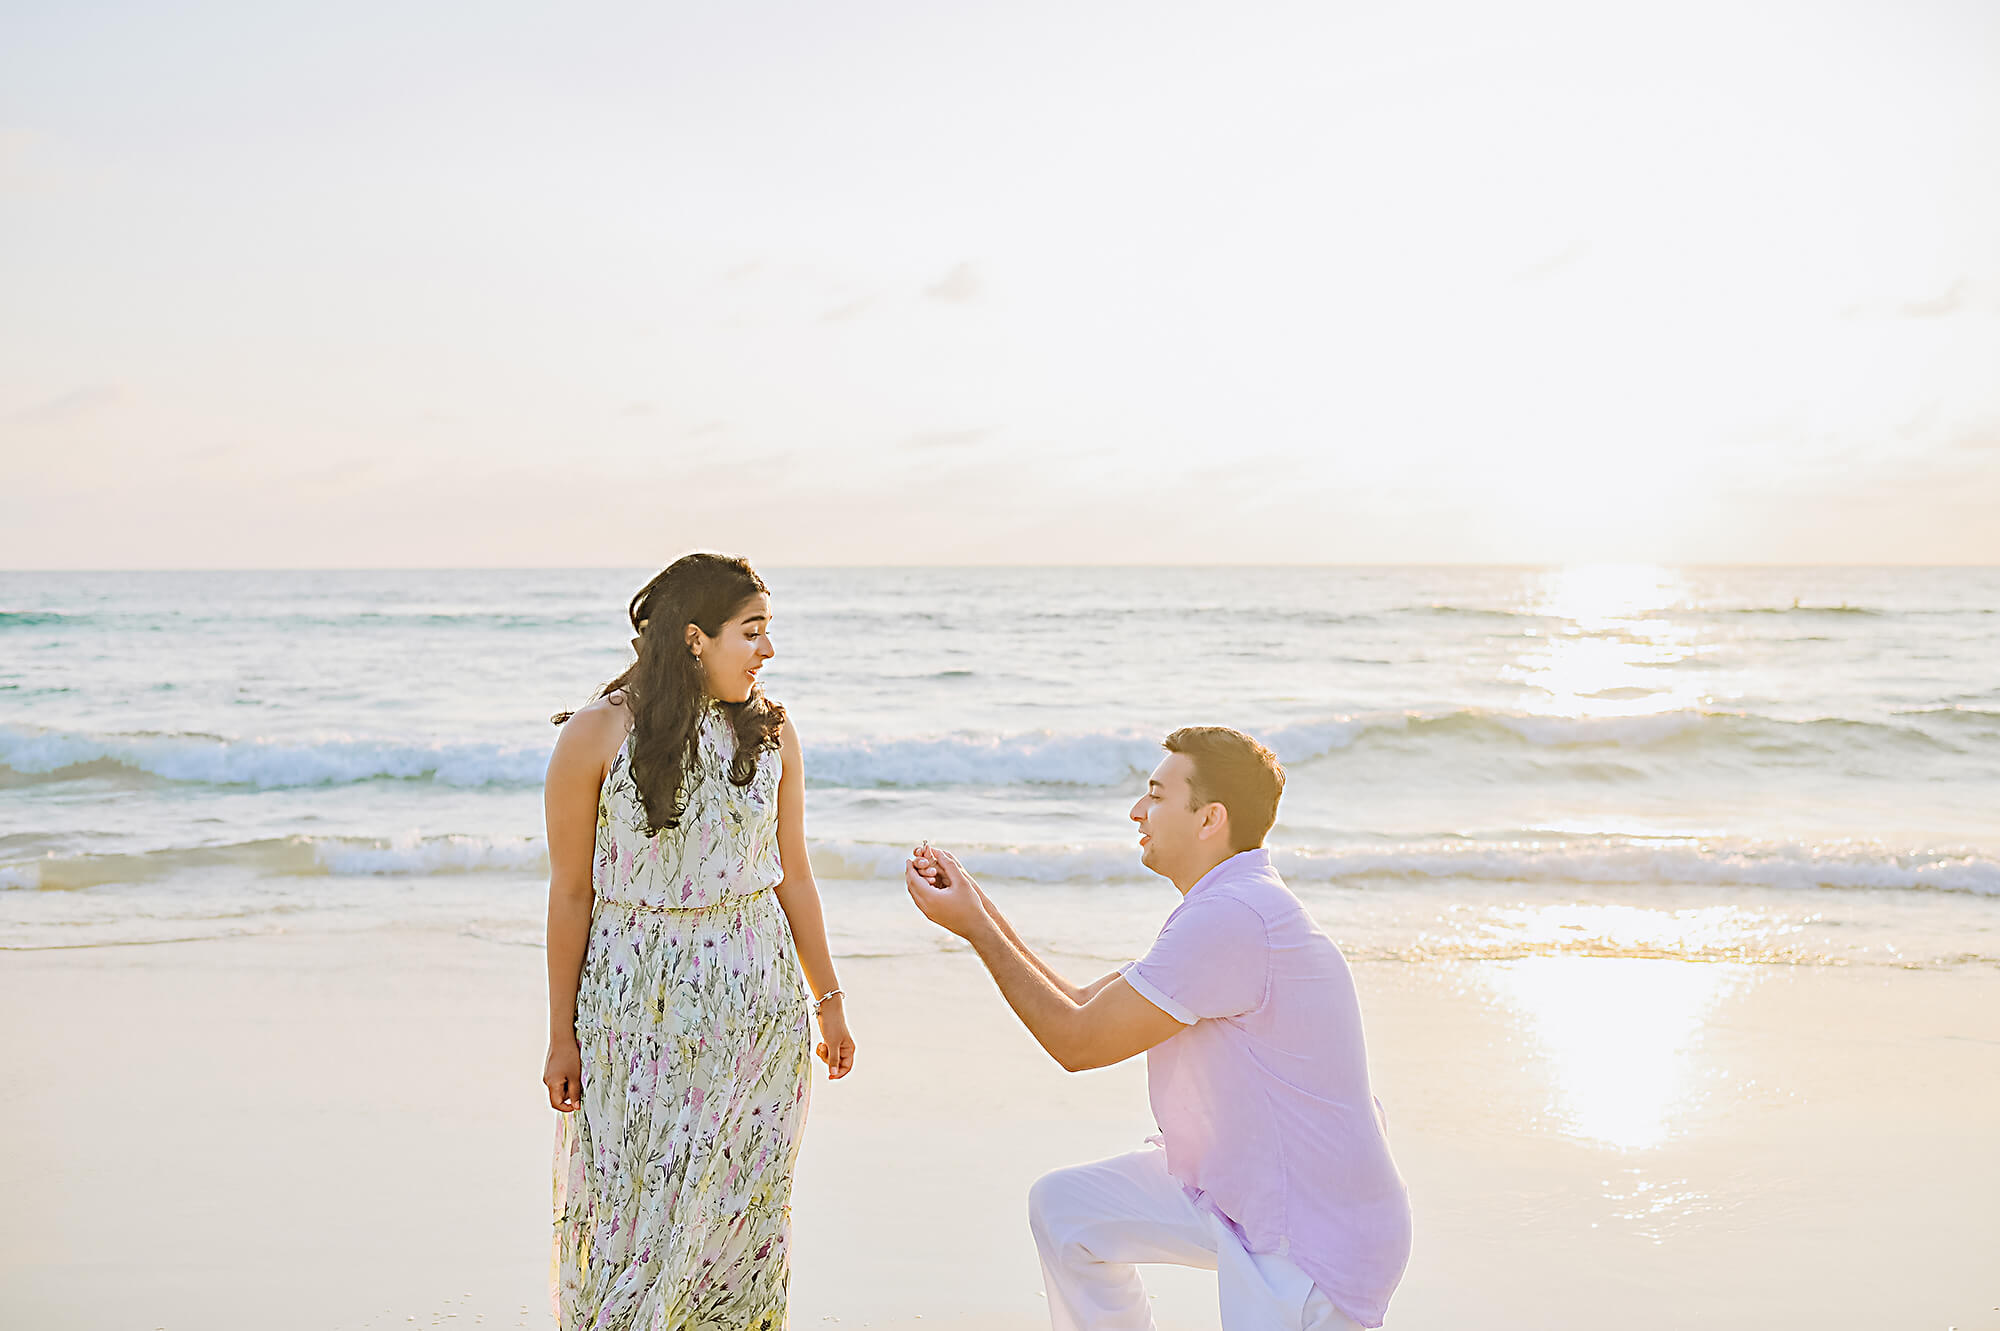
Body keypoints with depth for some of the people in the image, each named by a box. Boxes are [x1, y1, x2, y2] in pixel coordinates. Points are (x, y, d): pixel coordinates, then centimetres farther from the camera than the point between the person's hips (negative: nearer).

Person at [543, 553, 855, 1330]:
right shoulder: (597, 736, -9)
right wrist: (561, 1035, -4)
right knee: (630, 1205, 6)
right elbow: (570, 893, -5)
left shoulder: (770, 733, 0)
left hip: (754, 1001, 3)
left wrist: (828, 1000, 12)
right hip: (633, 1002, -2)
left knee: (737, 1208, 9)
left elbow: (793, 876, 9)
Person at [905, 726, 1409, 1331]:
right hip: (1236, 1187, 10)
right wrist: (979, 906, 10)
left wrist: (975, 927, -10)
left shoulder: (1231, 916, -26)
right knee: (1064, 1208, 11)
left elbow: (1077, 1041, -19)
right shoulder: (1227, 905, 8)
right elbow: (1083, 1004, 12)